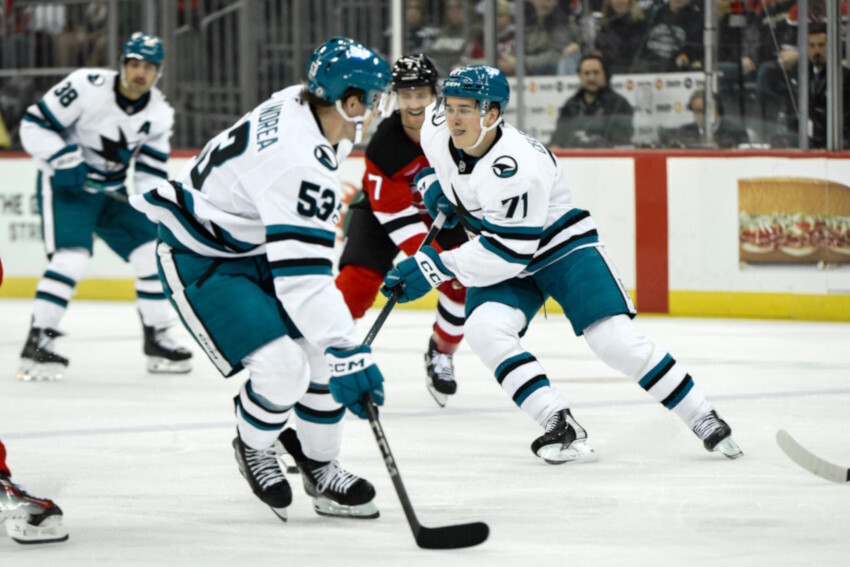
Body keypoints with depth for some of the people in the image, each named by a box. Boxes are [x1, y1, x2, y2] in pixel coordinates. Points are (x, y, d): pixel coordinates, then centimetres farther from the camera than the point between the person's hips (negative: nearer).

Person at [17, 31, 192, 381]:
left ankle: (156, 339, 13)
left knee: (154, 254, 0)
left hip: (113, 190, 6)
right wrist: (65, 161, -27)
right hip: (65, 185, -6)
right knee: (71, 258, -23)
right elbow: (34, 126, -17)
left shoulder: (159, 114, -3)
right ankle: (37, 342, -17)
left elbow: (151, 169, 4)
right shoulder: (86, 87, -21)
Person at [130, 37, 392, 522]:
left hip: (255, 245, 10)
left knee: (329, 349, 3)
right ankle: (253, 446, 11)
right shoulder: (300, 167, -35)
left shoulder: (298, 104, -7)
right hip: (200, 262, -10)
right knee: (283, 367, -20)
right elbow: (302, 278, -37)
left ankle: (320, 469, 18)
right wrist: (348, 355, -36)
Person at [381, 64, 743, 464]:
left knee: (616, 340, -17)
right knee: (485, 329, -23)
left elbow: (509, 252, -32)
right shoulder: (436, 130, -10)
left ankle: (703, 420, -1)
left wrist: (437, 267, -31)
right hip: (501, 252, 7)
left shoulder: (514, 167, -33)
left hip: (562, 247, -7)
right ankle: (560, 427, -21)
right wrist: (436, 183, 3)